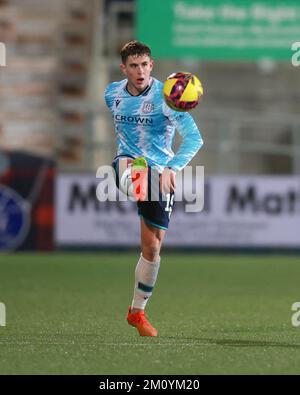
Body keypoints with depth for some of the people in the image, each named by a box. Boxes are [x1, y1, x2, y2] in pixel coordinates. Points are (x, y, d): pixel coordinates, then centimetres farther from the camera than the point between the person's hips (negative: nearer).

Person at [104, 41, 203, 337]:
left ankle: (137, 312, 16)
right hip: (126, 164, 3)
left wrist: (172, 168, -39)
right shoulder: (112, 93, 1)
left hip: (160, 173, -3)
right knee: (132, 166, -38)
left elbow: (194, 138, -25)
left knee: (152, 248, 2)